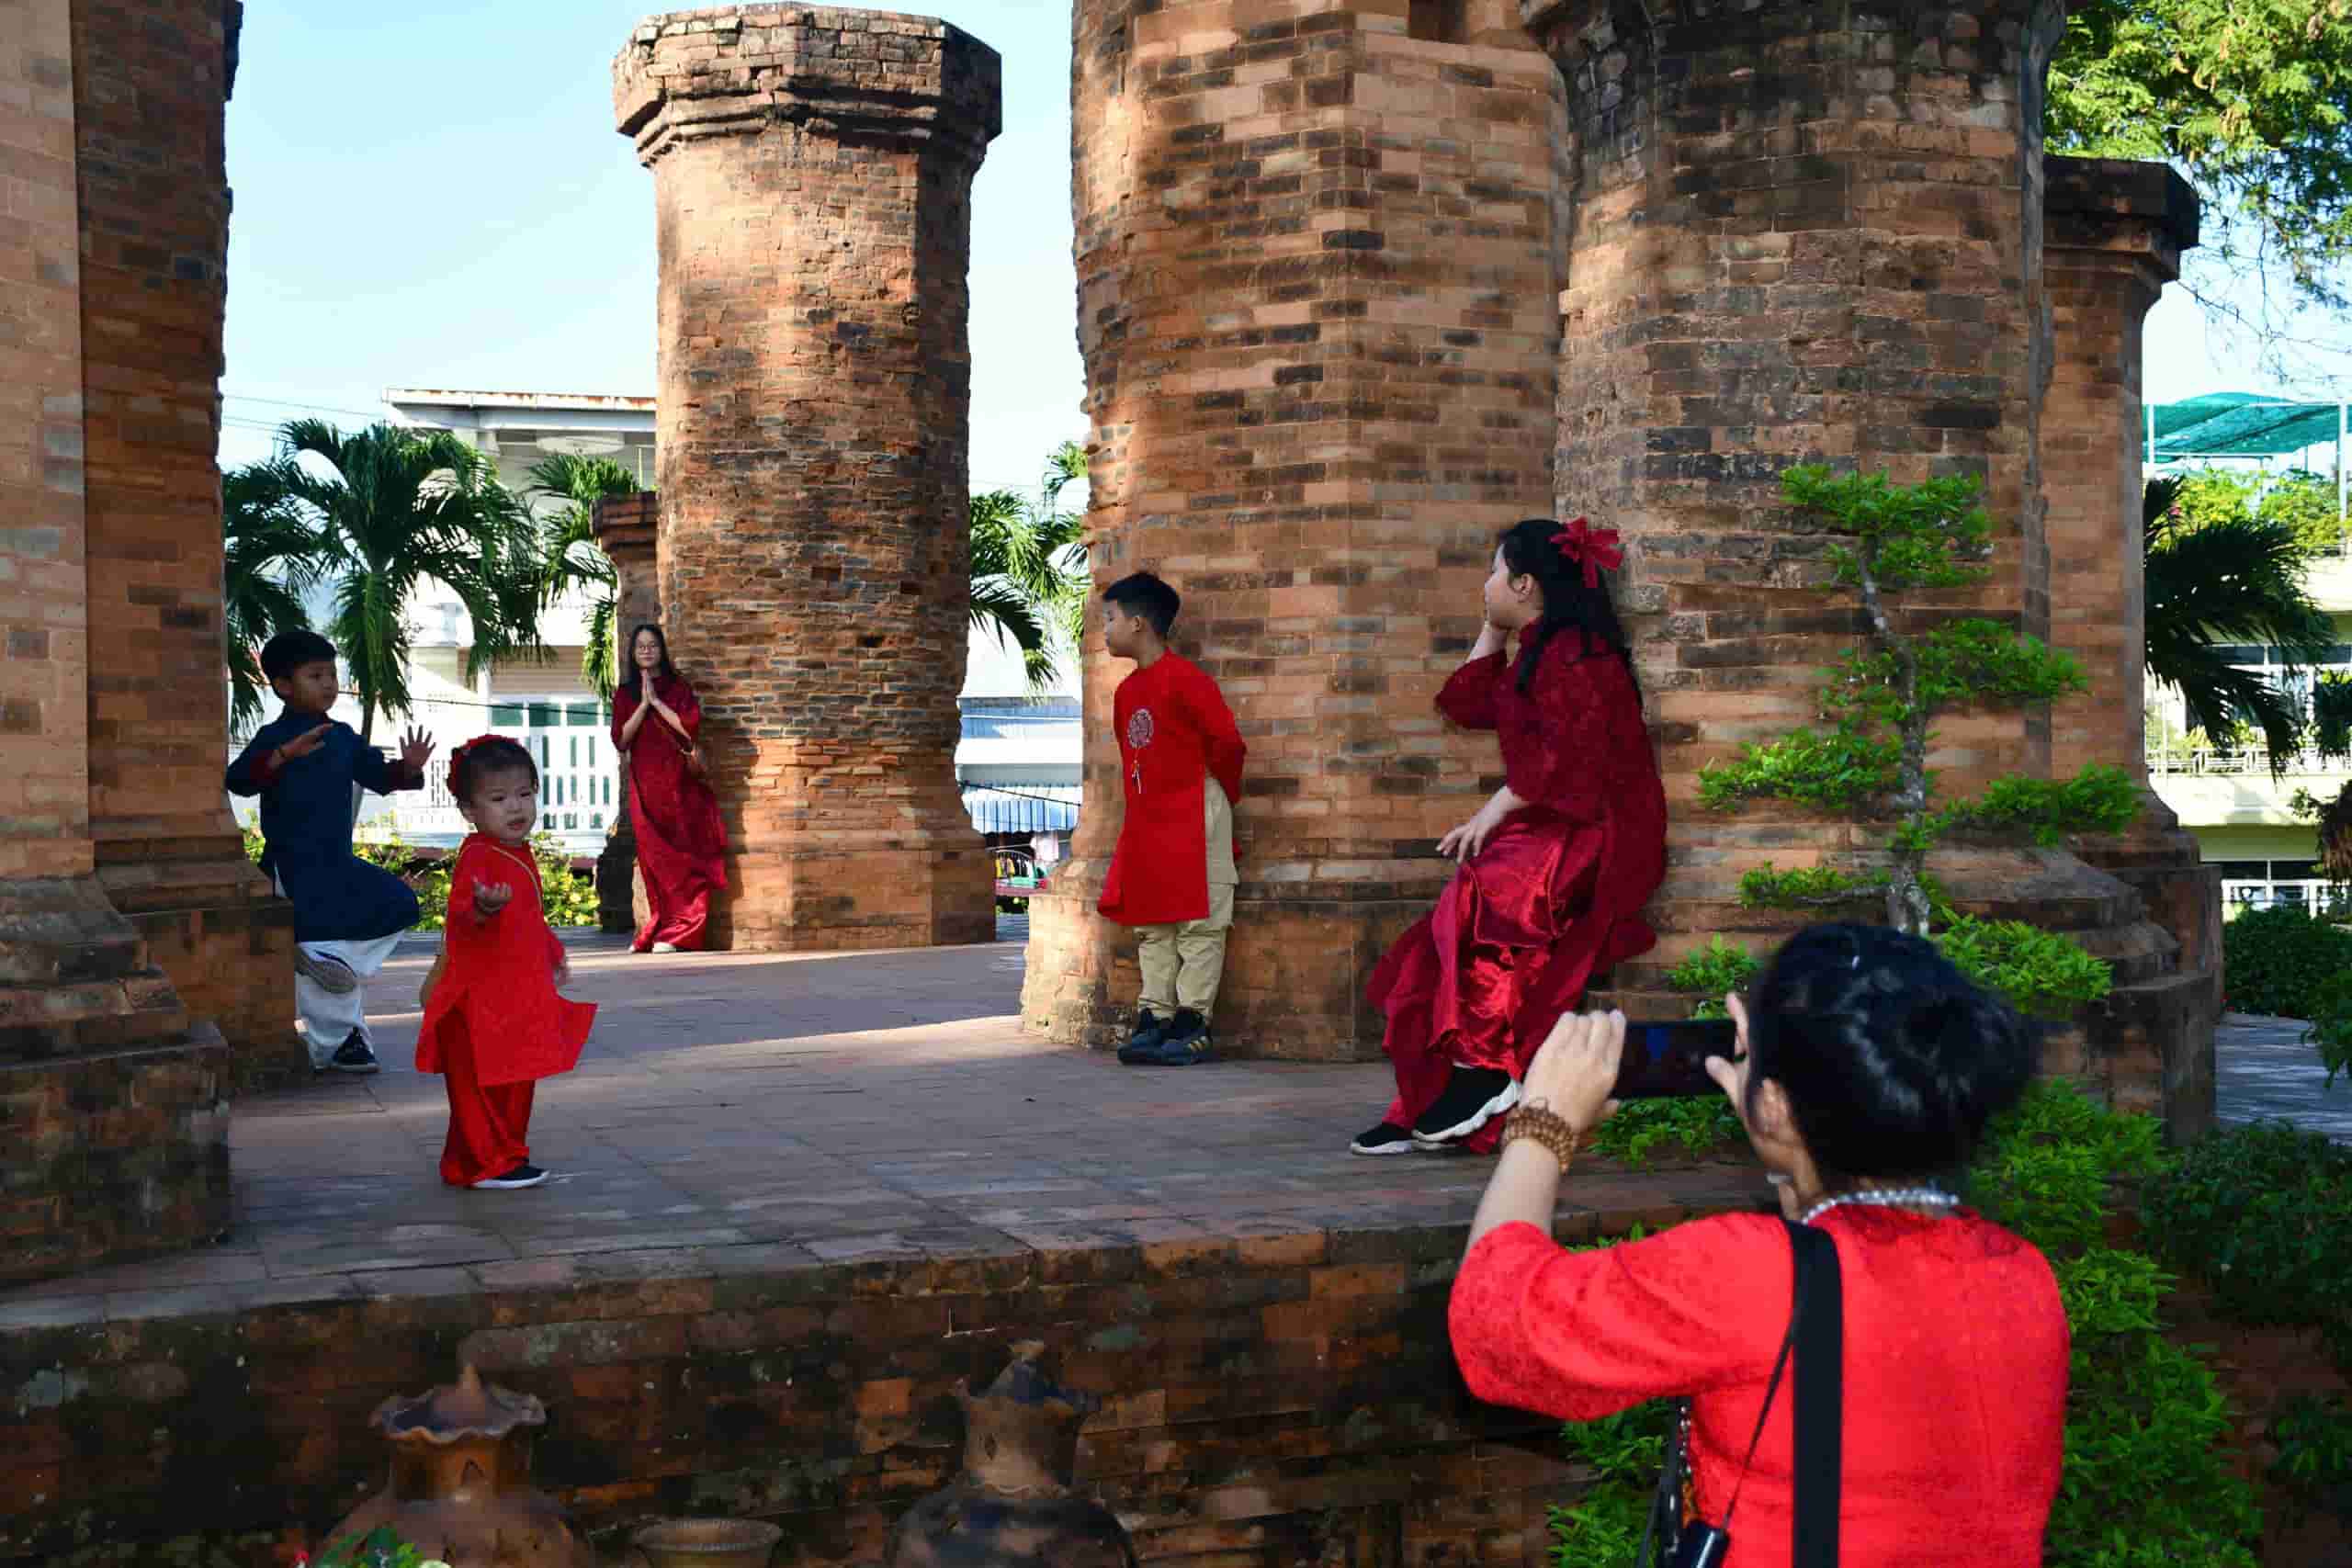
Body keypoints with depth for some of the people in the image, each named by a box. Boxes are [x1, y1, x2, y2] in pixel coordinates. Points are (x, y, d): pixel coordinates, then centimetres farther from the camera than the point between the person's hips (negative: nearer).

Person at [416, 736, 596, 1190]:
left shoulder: (521, 855, 13)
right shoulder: (477, 857, -18)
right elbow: (460, 913, -36)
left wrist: (553, 955, 34)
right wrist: (481, 907, -56)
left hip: (518, 994, 10)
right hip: (479, 999, -10)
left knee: (516, 1081, 17)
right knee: (482, 1083, -2)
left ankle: (506, 1155, 28)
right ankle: (486, 1164, 5)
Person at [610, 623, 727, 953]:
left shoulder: (678, 687, 6)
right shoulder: (625, 694, 11)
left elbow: (690, 726, -9)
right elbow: (621, 740, 0)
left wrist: (656, 700, -7)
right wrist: (643, 704, -7)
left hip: (677, 783, -2)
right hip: (644, 786, 2)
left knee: (681, 855, -5)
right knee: (653, 857, 0)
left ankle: (678, 932, -5)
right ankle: (660, 929, 3)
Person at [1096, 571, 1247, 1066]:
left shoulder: (1183, 677, -14)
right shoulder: (1127, 690, 13)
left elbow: (1227, 740, -15)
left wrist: (1219, 796, -3)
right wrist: (1138, 799, 15)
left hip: (1193, 819, -9)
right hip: (1145, 821, 9)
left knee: (1198, 923, -4)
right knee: (1151, 927, 8)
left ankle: (1193, 1024, -2)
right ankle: (1154, 1018, 11)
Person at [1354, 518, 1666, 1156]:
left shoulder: (1571, 653, -10)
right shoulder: (1542, 650, 21)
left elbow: (1569, 756, -21)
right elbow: (1467, 705, 30)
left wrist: (1494, 812, -18)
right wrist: (1494, 630, 25)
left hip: (1591, 836, -10)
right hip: (1548, 833, 10)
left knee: (1484, 892, -32)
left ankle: (1486, 1070, -28)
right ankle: (1424, 1113, -6)